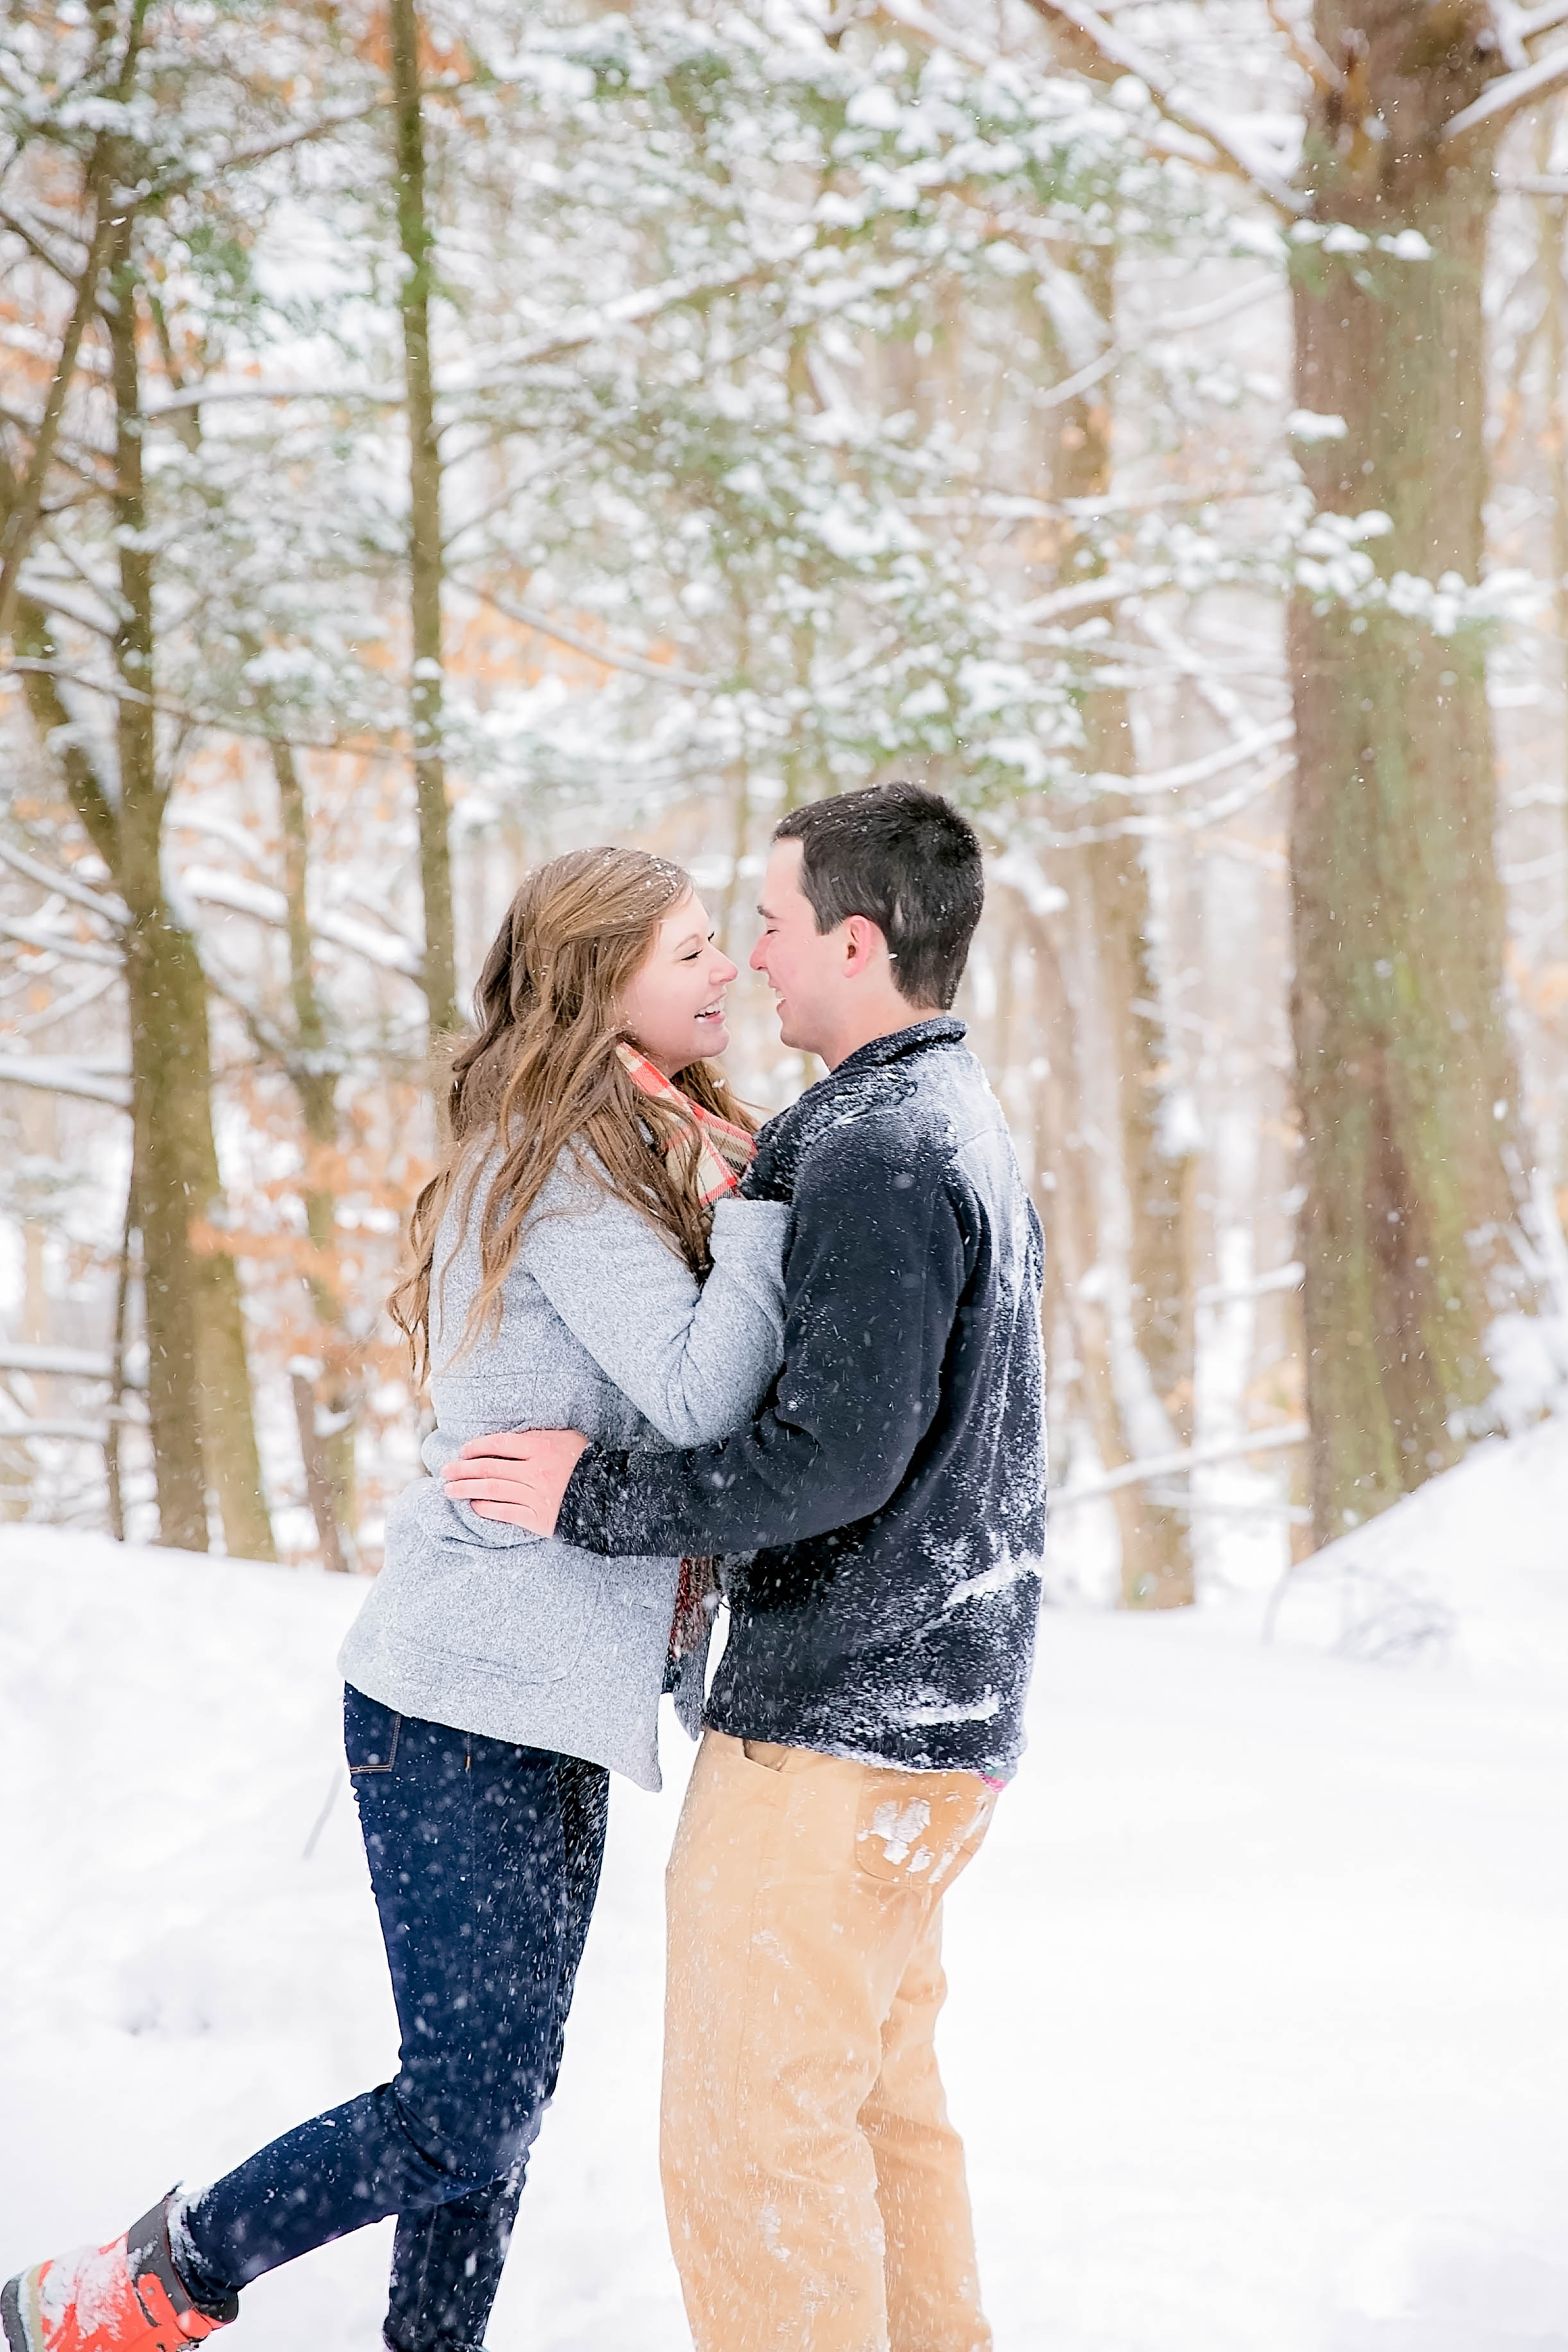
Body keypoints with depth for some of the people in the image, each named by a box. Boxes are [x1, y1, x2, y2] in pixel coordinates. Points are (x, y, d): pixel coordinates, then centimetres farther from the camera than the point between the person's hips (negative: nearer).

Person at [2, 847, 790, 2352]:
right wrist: (765, 1197, -16)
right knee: (464, 2118, -7)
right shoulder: (561, 1164, -14)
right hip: (468, 1702, -10)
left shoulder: (627, 1155, 16)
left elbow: (666, 1409, 16)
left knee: (505, 2089, 11)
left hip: (546, 1708, 10)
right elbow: (699, 1396, -25)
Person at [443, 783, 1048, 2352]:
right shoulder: (957, 1119, 15)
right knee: (881, 2100, 18)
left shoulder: (874, 1153, -18)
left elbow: (839, 1455, -24)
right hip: (941, 1703, 11)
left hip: (835, 1722, -11)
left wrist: (600, 1498, -15)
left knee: (751, 2135, -6)